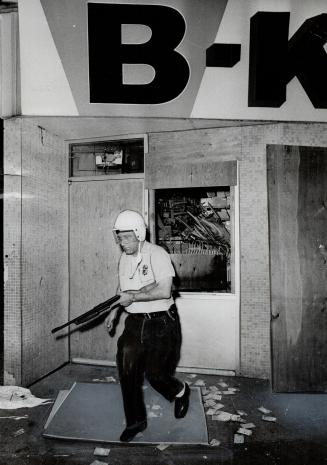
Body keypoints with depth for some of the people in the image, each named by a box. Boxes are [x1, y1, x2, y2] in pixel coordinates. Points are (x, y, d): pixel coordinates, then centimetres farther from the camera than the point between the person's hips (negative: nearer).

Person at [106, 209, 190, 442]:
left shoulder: (156, 254, -17)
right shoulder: (124, 258, 8)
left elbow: (164, 290, -25)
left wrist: (133, 297, -22)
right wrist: (115, 310, 13)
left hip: (162, 323, -6)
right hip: (134, 323, 7)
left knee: (156, 374, 2)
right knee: (128, 372, 5)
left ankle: (181, 392, 36)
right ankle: (136, 421, 27)